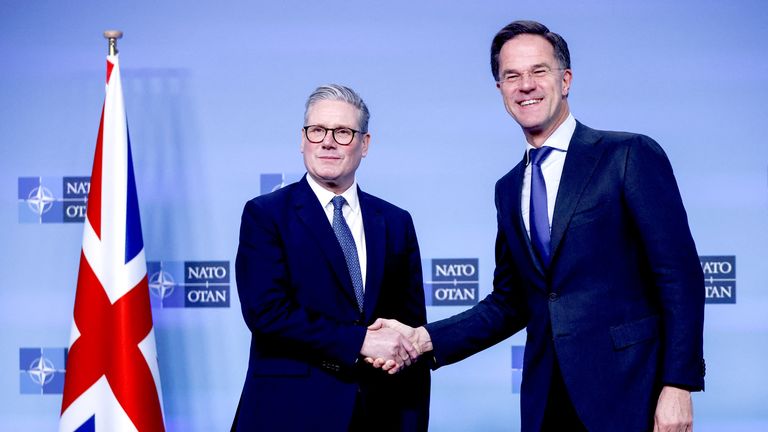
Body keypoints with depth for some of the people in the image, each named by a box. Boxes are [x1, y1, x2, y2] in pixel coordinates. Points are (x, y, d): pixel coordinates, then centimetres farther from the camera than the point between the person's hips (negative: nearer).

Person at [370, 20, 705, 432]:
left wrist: (678, 385, -15)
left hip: (627, 393, -5)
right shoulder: (508, 189, 13)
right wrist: (426, 338, 1)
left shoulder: (631, 155, -5)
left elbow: (680, 276, -9)